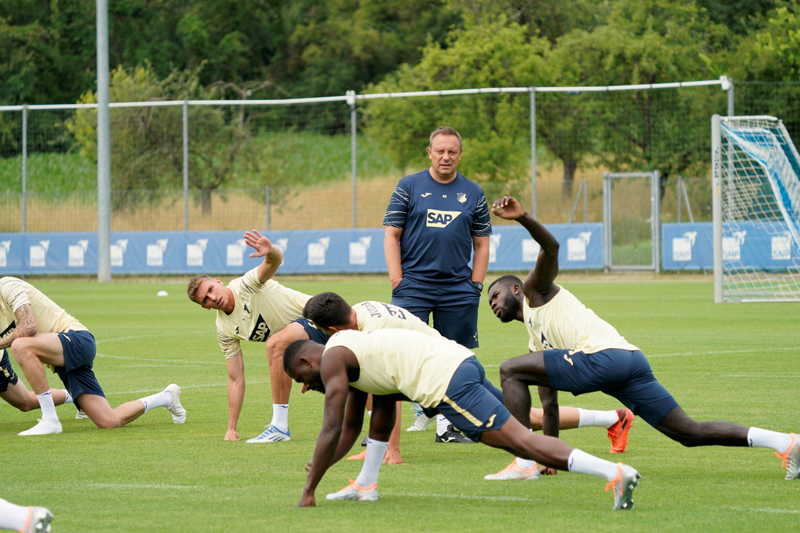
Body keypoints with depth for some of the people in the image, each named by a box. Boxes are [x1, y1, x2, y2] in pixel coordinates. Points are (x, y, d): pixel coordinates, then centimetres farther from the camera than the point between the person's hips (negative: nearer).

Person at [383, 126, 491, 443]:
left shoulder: (473, 193, 11)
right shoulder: (409, 187, 4)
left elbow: (481, 244, 14)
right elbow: (391, 236, 3)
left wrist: (475, 286, 5)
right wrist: (397, 281, -5)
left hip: (458, 289, 3)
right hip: (413, 285, -3)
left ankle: (445, 425, 14)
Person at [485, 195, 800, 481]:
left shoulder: (536, 291, 16)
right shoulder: (537, 345, 38)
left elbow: (551, 247, -3)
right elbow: (550, 405, 40)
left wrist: (523, 218, -21)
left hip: (603, 354, -9)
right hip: (633, 362, 9)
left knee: (510, 370, -1)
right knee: (692, 433, 4)